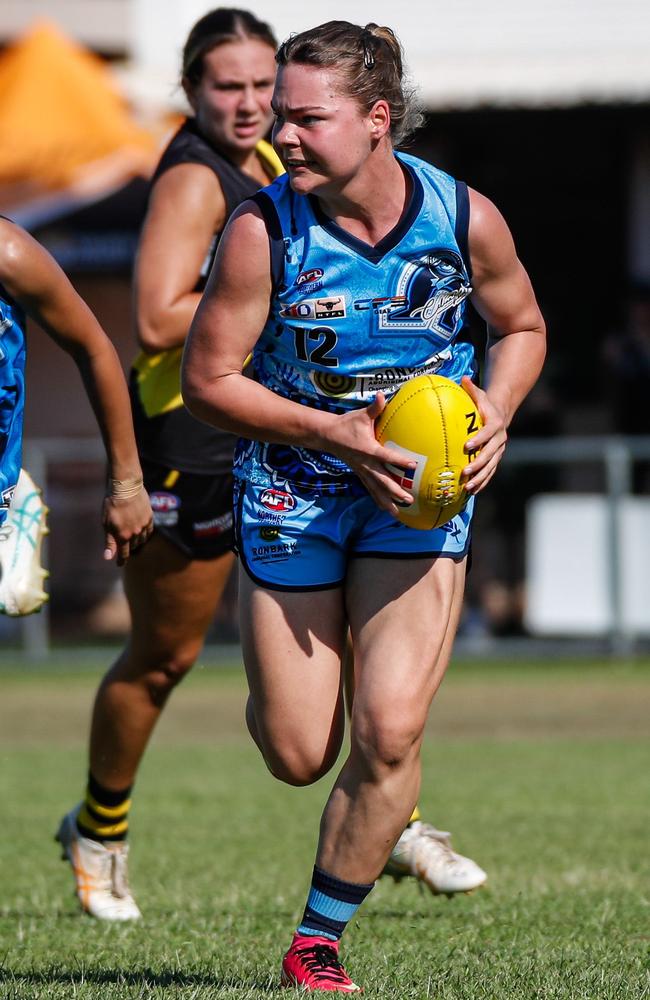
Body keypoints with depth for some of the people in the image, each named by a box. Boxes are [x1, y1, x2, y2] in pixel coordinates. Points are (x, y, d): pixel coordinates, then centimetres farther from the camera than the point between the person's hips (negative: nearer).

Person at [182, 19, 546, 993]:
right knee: (297, 757, 3)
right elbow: (206, 378, -11)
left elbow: (521, 328, 8)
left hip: (421, 490, 1)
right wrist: (335, 433, -21)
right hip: (293, 487, -1)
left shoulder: (466, 218, -12)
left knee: (390, 732, -13)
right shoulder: (263, 229, -18)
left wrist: (494, 414, -12)